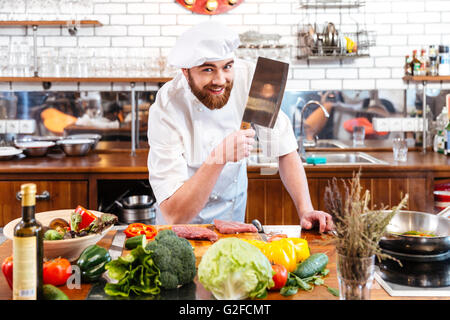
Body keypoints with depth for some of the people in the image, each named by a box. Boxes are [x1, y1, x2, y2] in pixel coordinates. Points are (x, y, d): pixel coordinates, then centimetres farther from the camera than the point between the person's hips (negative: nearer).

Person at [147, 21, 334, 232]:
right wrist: (220, 157, -45)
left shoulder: (249, 78, -20)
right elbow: (173, 216, -35)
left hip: (233, 197, 4)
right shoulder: (166, 111, -30)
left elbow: (285, 149, -11)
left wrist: (305, 210, -22)